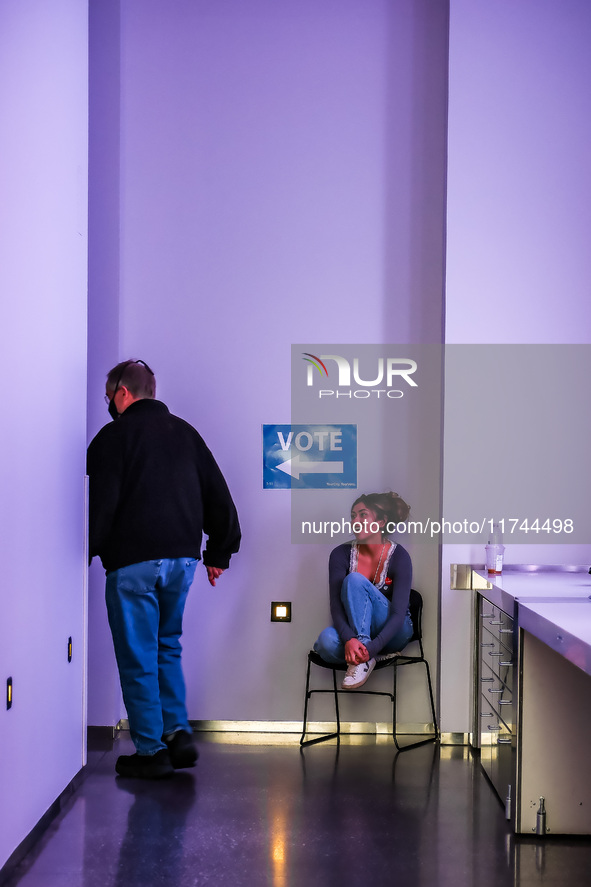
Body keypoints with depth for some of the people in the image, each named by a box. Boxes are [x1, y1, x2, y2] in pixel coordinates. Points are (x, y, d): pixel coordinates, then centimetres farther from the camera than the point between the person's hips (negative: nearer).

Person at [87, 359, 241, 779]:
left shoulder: (114, 436, -4)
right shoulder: (185, 432, 15)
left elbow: (101, 504, -12)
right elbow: (219, 497, 16)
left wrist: (86, 553, -2)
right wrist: (219, 552, 21)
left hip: (133, 562, -6)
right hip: (182, 559, 6)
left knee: (138, 658, 2)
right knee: (167, 647, 20)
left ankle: (151, 752, 6)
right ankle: (178, 733, 12)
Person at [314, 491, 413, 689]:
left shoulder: (399, 556, -14)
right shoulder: (341, 554, -7)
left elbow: (399, 613, -20)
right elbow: (336, 606, -15)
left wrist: (372, 647, -37)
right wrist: (349, 639, -36)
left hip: (393, 633, -2)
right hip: (352, 629, 2)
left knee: (354, 580, -28)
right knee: (327, 640, -35)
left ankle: (364, 658, -32)